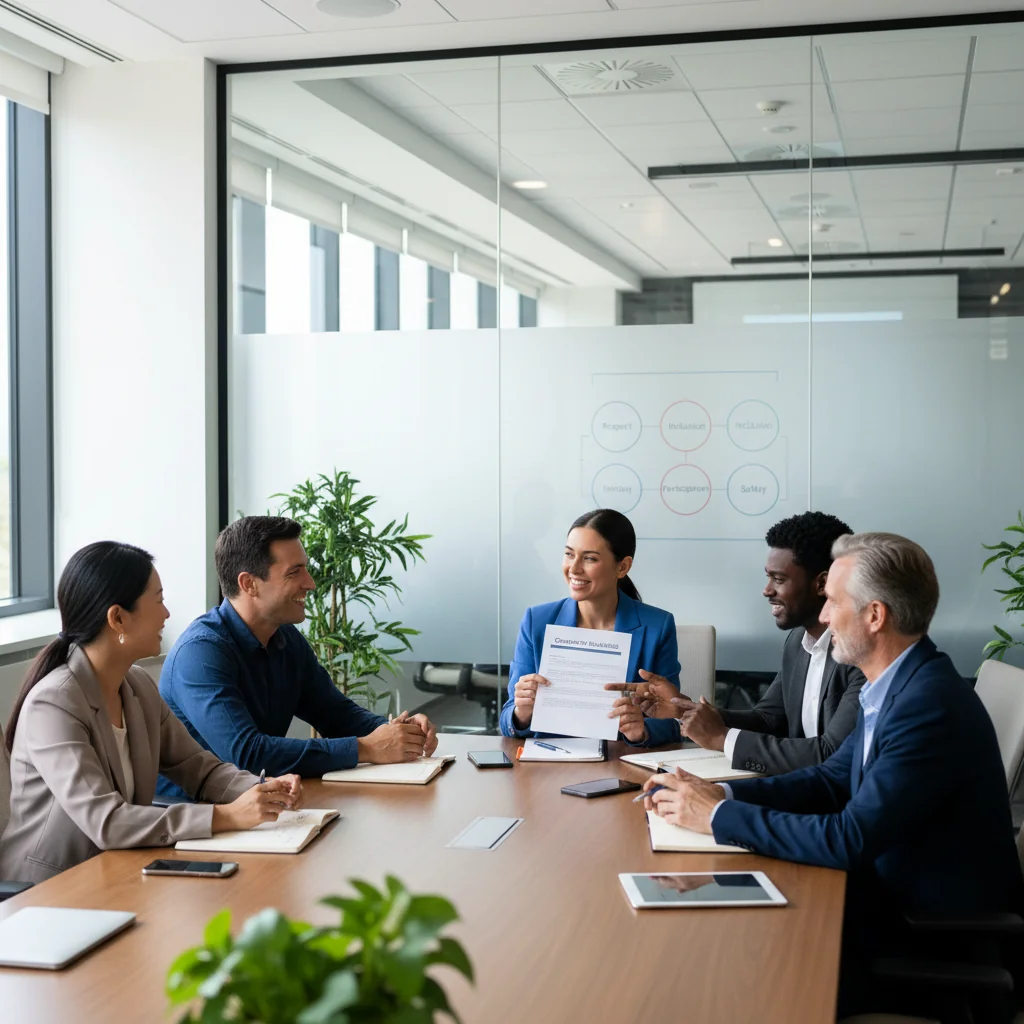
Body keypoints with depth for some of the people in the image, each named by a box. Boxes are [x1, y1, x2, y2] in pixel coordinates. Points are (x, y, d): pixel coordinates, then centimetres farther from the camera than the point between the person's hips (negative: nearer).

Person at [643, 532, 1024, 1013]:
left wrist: (720, 816, -20)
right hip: (895, 892, 8)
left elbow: (850, 840, -28)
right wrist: (723, 793, -5)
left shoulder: (930, 705, -27)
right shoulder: (898, 685, 3)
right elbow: (831, 780, 9)